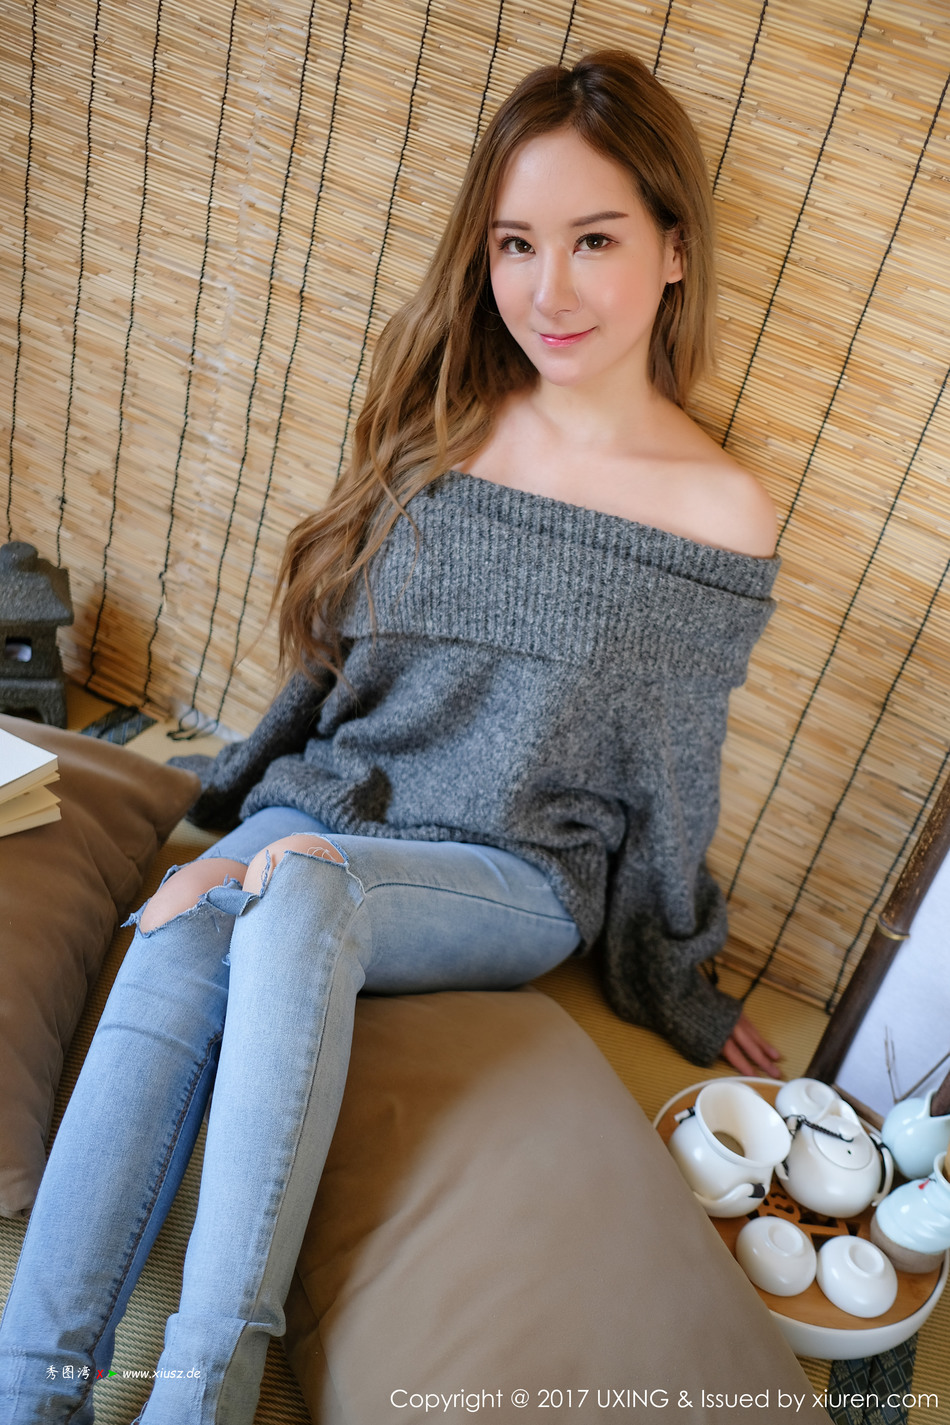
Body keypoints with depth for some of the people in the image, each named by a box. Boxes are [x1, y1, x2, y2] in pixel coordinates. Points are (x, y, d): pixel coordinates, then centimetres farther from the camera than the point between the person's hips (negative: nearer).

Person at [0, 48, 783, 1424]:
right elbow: (333, 662, 11)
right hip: (326, 806, 4)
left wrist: (675, 989, 11)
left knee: (299, 895, -34)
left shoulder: (720, 513, -6)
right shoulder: (441, 422, 4)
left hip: (511, 878, -3)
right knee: (175, 951, -28)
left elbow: (669, 778, 2)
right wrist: (233, 820, 7)